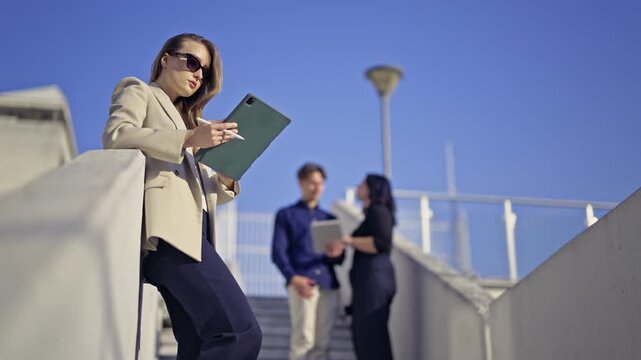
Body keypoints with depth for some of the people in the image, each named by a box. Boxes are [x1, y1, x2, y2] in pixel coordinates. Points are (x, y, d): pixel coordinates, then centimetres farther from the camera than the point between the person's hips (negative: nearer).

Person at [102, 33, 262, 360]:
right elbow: (115, 135, -8)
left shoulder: (185, 119, 35)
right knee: (242, 333, -22)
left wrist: (224, 182, 5)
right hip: (168, 226, -8)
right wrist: (188, 139, -16)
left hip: (191, 231, 8)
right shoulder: (138, 92, 15)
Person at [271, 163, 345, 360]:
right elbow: (278, 252, 1)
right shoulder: (286, 215, 13)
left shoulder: (329, 218, 25)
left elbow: (339, 259, 21)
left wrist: (336, 254, -5)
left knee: (322, 342, 0)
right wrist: (293, 277, -18)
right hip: (302, 283, -4)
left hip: (329, 284, 4)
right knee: (303, 338, -14)